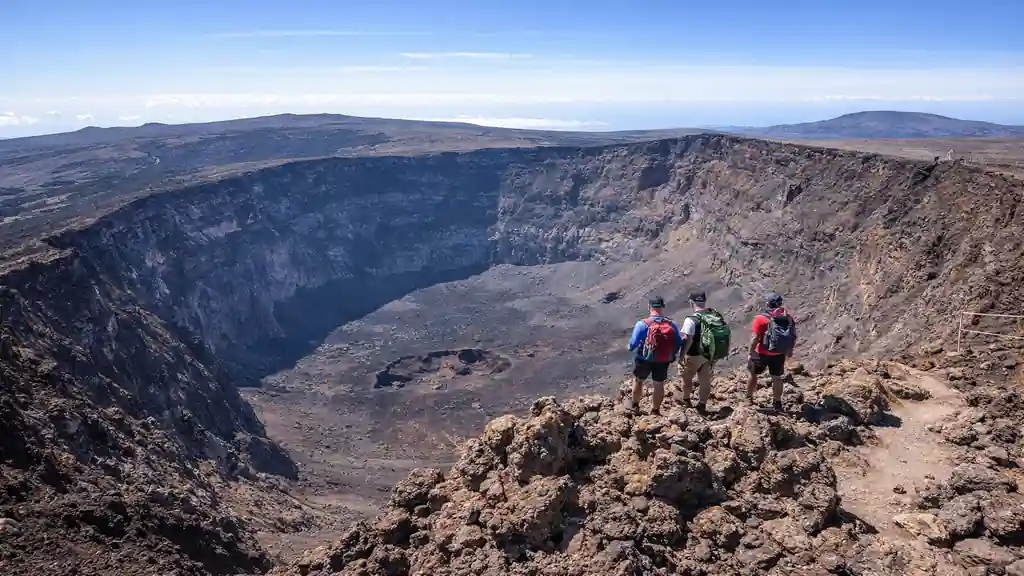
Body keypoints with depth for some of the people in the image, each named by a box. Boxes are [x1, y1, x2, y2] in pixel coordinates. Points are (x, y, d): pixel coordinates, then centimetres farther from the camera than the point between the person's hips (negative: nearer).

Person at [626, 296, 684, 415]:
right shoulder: (672, 325, -8)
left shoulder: (642, 324, -19)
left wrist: (631, 348, 7)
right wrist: (671, 355, 16)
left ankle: (634, 404, 40)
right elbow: (679, 344, -1)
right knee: (659, 384, 17)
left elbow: (633, 343, -16)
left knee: (638, 380, 22)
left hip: (645, 359, -2)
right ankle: (656, 410, 31)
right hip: (663, 361, 2)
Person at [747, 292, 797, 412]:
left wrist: (751, 353, -8)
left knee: (753, 374, 16)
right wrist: (790, 350, 20)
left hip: (762, 353, -4)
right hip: (779, 354, 4)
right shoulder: (788, 317, 0)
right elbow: (793, 335, 7)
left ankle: (748, 399, 27)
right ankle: (777, 403, 22)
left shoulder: (761, 318, -16)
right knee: (777, 378, 16)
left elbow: (755, 338, -18)